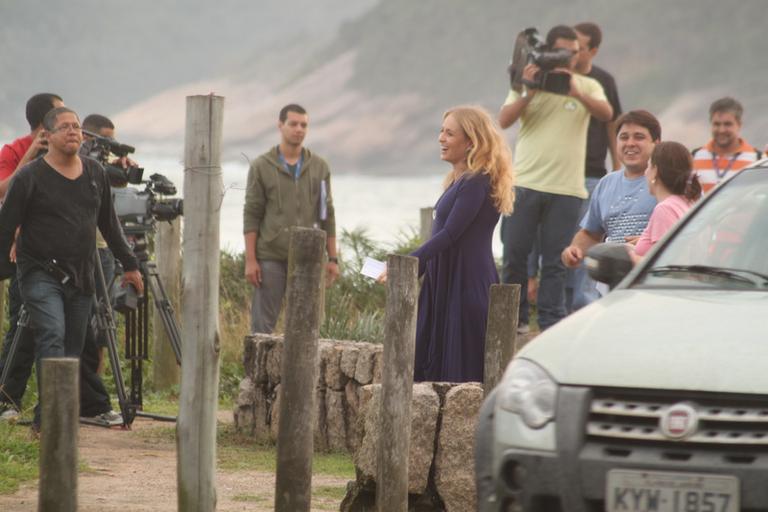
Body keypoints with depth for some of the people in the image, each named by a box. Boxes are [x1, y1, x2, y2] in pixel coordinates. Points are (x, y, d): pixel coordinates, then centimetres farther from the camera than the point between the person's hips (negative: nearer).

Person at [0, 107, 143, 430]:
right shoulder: (29, 178, -5)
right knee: (52, 338, -22)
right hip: (41, 274, -6)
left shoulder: (96, 174, 11)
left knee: (73, 348, 3)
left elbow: (109, 225, 21)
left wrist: (130, 265, 23)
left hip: (80, 278, 6)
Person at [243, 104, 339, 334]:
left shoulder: (319, 168, 9)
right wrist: (250, 260, -9)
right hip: (271, 257, -2)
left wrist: (333, 259, 5)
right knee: (263, 323, -3)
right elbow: (251, 215, -2)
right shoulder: (261, 167, 1)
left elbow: (327, 215, 11)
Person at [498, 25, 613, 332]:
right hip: (525, 182, 1)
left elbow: (606, 114, -11)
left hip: (566, 188, -1)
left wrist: (578, 94, -26)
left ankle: (551, 323, 3)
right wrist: (528, 92, -15)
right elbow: (504, 120, -1)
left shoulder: (587, 86, 9)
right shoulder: (529, 81, 9)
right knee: (514, 254, 1)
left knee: (555, 261, 0)